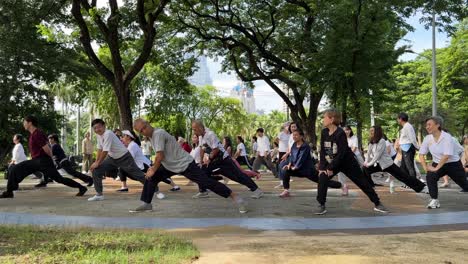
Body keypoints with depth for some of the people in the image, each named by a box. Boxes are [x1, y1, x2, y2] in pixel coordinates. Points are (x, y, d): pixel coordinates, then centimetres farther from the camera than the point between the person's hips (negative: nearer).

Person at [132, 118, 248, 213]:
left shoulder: (158, 133, -21)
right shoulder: (152, 135, 8)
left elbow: (160, 156, -26)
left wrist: (153, 170, -13)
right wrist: (153, 168, 12)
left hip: (185, 164, -10)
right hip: (170, 166, 10)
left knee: (207, 182, -12)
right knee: (150, 177, 5)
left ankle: (235, 196, -6)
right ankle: (146, 204, 17)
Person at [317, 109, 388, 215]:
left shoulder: (340, 133, -25)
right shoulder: (324, 132, -6)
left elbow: (341, 154, -26)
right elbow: (322, 151, -4)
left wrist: (331, 168, -24)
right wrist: (322, 167, -13)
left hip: (348, 162, -5)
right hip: (332, 163, 5)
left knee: (362, 183, 3)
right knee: (322, 178, -18)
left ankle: (377, 204, 18)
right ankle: (321, 205, -9)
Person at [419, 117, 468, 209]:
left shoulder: (447, 137, -23)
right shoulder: (427, 138, -8)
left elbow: (446, 156, -29)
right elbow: (421, 154, -1)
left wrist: (436, 168, -29)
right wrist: (425, 167, -14)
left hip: (453, 164, -3)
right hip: (437, 163, 3)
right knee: (430, 176, -25)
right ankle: (434, 200, -14)